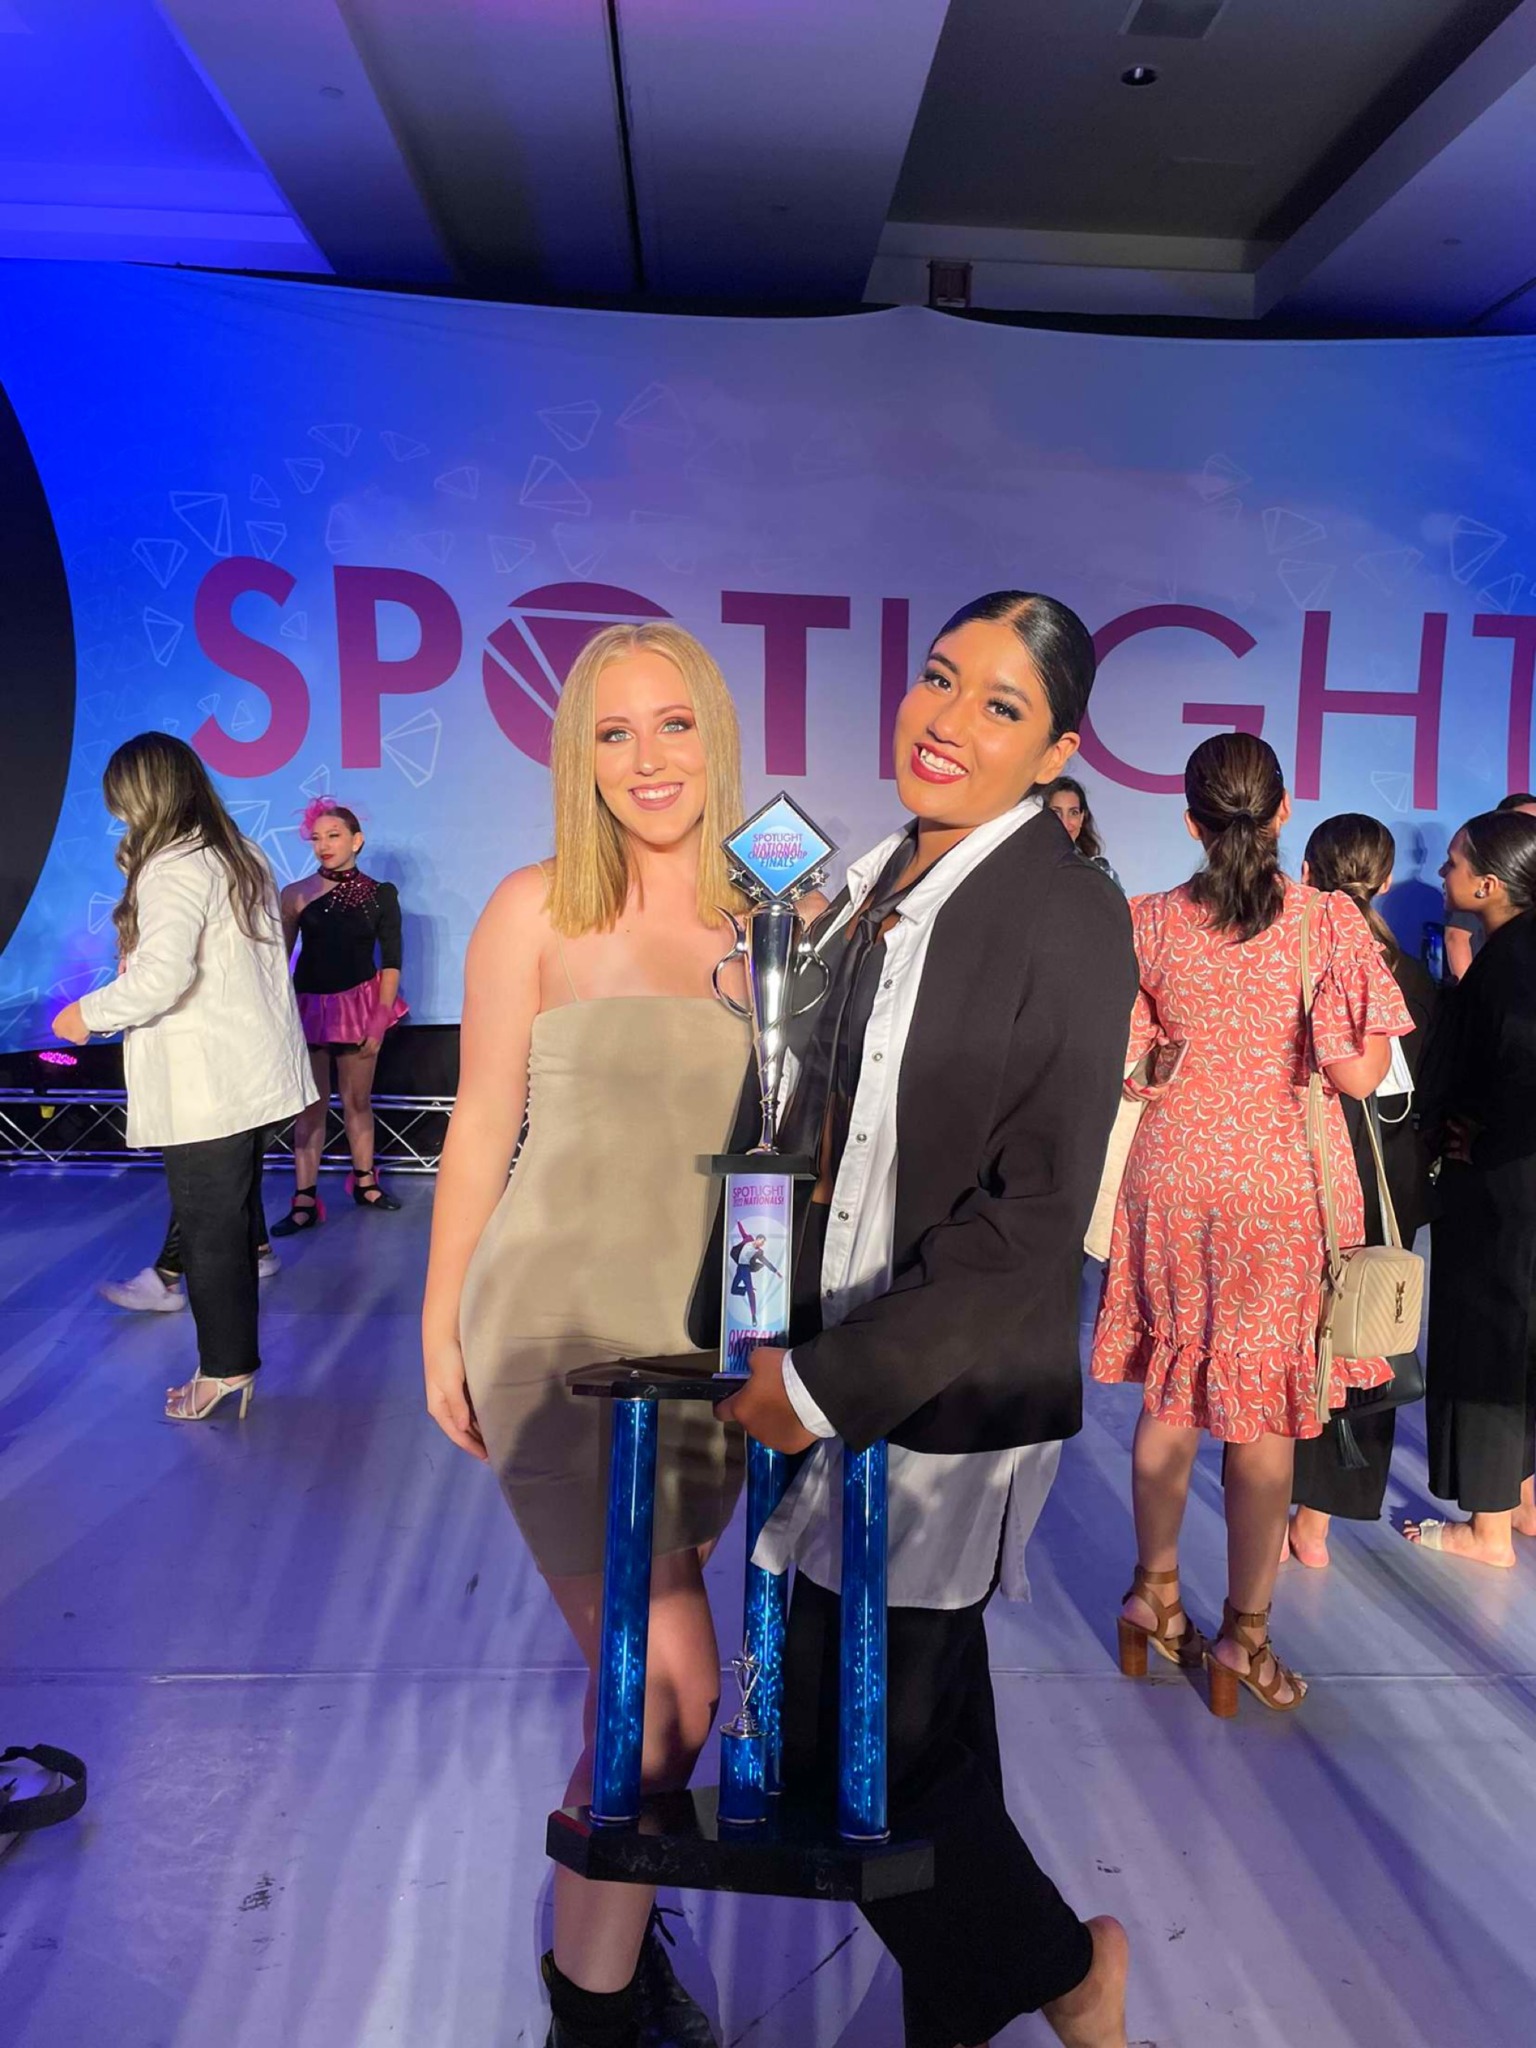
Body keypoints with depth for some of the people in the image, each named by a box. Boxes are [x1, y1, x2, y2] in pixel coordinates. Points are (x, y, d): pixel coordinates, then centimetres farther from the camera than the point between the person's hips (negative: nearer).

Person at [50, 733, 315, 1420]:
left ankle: (226, 1367, 12)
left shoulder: (173, 868, -16)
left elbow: (161, 974, -28)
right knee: (235, 1215, 16)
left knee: (208, 1227, 2)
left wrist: (87, 1015, -12)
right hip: (251, 1073, 9)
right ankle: (235, 1356, 26)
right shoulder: (244, 857, 11)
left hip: (204, 1088, -9)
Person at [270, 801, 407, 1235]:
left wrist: (379, 1020, -6)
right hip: (310, 1005, 0)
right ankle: (304, 1200, 5)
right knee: (311, 1105, 2)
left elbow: (391, 962, 0)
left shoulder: (380, 894, 0)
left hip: (359, 1004, 0)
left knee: (357, 1101, 9)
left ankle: (364, 1182, 25)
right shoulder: (297, 894, -2)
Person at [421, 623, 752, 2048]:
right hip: (559, 1327, -4)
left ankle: (603, 1917, 46)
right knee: (674, 1682, -3)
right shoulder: (540, 909, -6)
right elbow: (482, 1125, -2)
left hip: (702, 1336, 4)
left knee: (643, 1668, 18)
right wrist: (440, 1326, 1)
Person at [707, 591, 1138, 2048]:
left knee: (858, 1746, 6)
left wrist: (833, 1382, -16)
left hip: (947, 1400, -6)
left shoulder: (1068, 915, -14)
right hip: (826, 1382, 7)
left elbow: (1035, 1217, -18)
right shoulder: (868, 886, 6)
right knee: (920, 1726, 22)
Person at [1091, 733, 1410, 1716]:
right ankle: (1245, 1631, 22)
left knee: (1171, 1390, 18)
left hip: (1176, 1175, 2)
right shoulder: (1329, 919, -10)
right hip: (1283, 1183, -2)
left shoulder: (1150, 921, -5)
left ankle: (1156, 1587, 33)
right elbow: (1360, 1074, -14)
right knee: (1266, 1411, 9)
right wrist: (1295, 1047, 5)